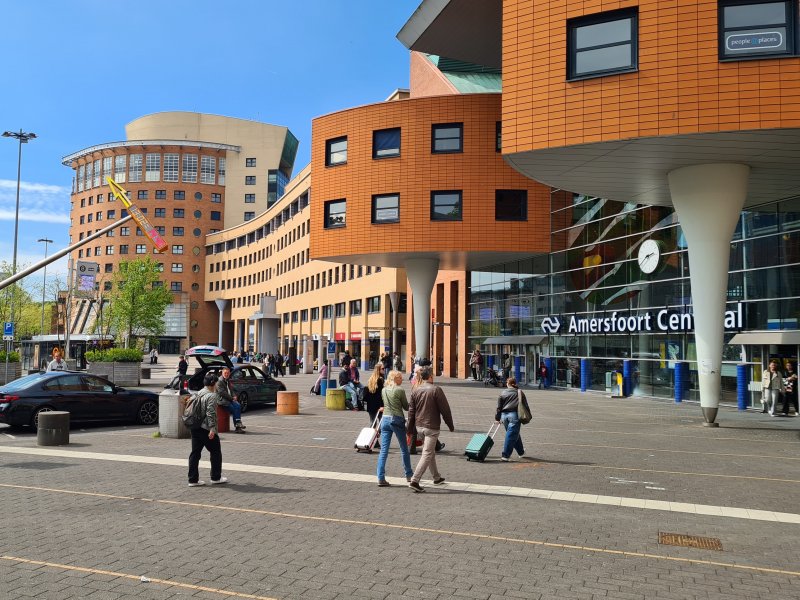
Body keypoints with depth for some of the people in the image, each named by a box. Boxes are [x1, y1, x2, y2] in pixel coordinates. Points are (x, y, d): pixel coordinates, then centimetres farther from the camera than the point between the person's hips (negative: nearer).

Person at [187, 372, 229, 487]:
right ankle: (216, 478, 14)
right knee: (215, 452, 7)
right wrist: (212, 428, -23)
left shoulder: (199, 393, 13)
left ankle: (193, 480, 10)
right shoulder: (212, 396, -13)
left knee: (195, 453, 9)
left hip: (195, 428, 8)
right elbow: (210, 413, -21)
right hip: (206, 429, -8)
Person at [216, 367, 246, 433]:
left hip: (229, 399, 7)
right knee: (233, 408, -24)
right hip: (221, 399, -7)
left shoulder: (228, 381, 19)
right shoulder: (219, 381, -7)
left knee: (238, 405, -20)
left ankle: (238, 423, -26)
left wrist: (234, 396, 2)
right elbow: (222, 393, -15)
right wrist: (231, 398, -13)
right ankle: (237, 426, -19)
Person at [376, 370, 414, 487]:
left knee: (383, 450, 3)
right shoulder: (400, 390, -11)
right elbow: (406, 407, -3)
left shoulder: (383, 390, 7)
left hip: (385, 419, 5)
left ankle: (381, 478, -3)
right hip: (397, 420, -5)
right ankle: (409, 475, 24)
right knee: (404, 449, 12)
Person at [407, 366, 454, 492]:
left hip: (419, 426, 7)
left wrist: (411, 430, 13)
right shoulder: (436, 390, -13)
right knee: (427, 454, -4)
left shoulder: (416, 391, 4)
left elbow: (411, 411, 7)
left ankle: (437, 477, 33)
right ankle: (414, 481, -12)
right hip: (432, 427, -7)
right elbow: (445, 409, -11)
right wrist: (451, 425, 1)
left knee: (430, 452, 21)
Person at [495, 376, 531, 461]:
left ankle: (521, 452, 32)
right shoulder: (520, 392, 4)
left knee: (514, 435, 19)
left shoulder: (502, 393, 8)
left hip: (504, 415, 3)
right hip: (515, 415, -3)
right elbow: (525, 405, 3)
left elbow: (499, 407, 7)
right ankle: (505, 455, -8)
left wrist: (497, 418, 11)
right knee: (511, 435, -2)